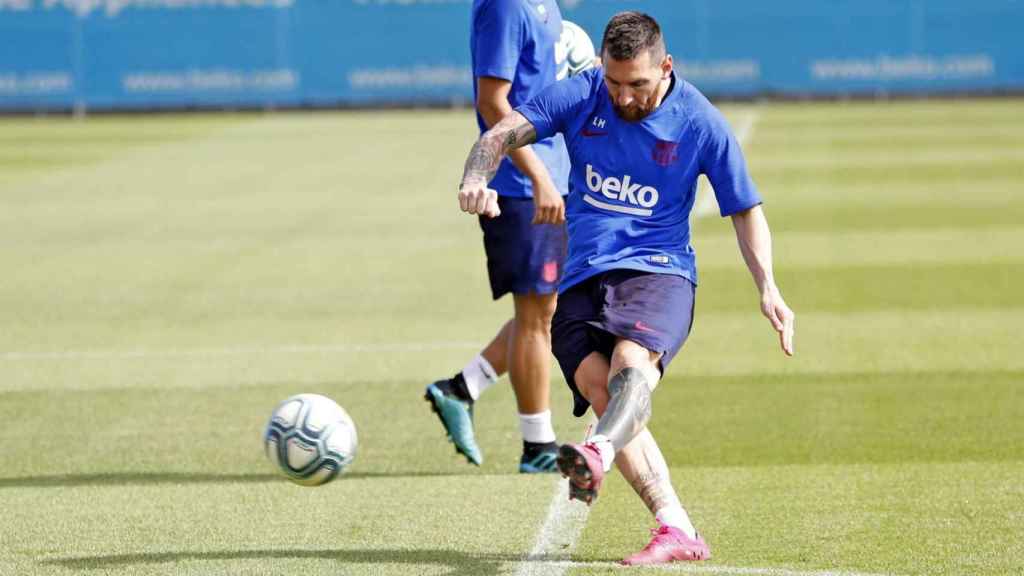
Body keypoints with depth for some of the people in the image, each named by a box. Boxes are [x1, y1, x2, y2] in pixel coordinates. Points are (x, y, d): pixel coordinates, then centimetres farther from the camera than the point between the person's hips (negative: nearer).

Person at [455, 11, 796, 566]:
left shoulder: (700, 124, 0)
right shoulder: (580, 96, 4)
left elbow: (745, 209, 10)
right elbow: (503, 133, -2)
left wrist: (767, 287, -3)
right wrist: (477, 178, -25)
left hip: (658, 270, -3)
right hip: (582, 281, 3)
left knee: (631, 362, -35)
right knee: (603, 390, -22)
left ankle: (596, 457, -65)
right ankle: (676, 531, -25)